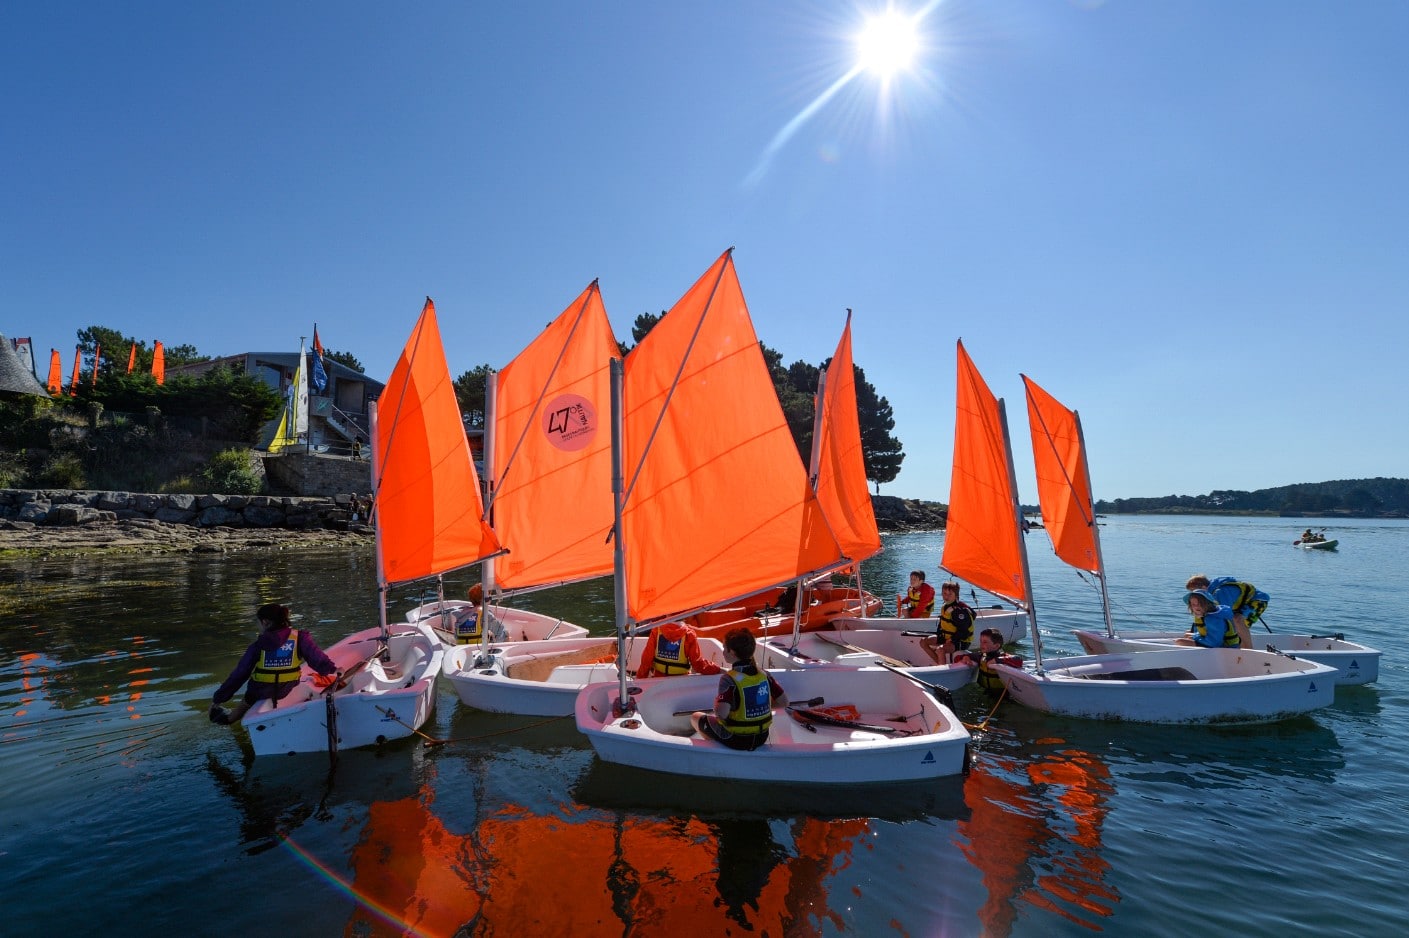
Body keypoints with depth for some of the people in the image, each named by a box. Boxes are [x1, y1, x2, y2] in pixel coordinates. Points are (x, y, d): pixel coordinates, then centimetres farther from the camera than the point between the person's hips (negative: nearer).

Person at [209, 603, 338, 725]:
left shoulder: (258, 646, -11)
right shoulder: (299, 637, -13)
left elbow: (238, 675, -4)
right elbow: (317, 658, -15)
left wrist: (218, 698, 6)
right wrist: (332, 669, -1)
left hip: (260, 694, -1)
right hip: (288, 692, 2)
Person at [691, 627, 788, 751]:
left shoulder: (729, 678, -23)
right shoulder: (764, 675, -8)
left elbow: (721, 713, -32)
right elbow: (784, 701, -2)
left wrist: (716, 701, -11)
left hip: (735, 740, -5)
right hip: (761, 738, 5)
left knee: (695, 717, 17)